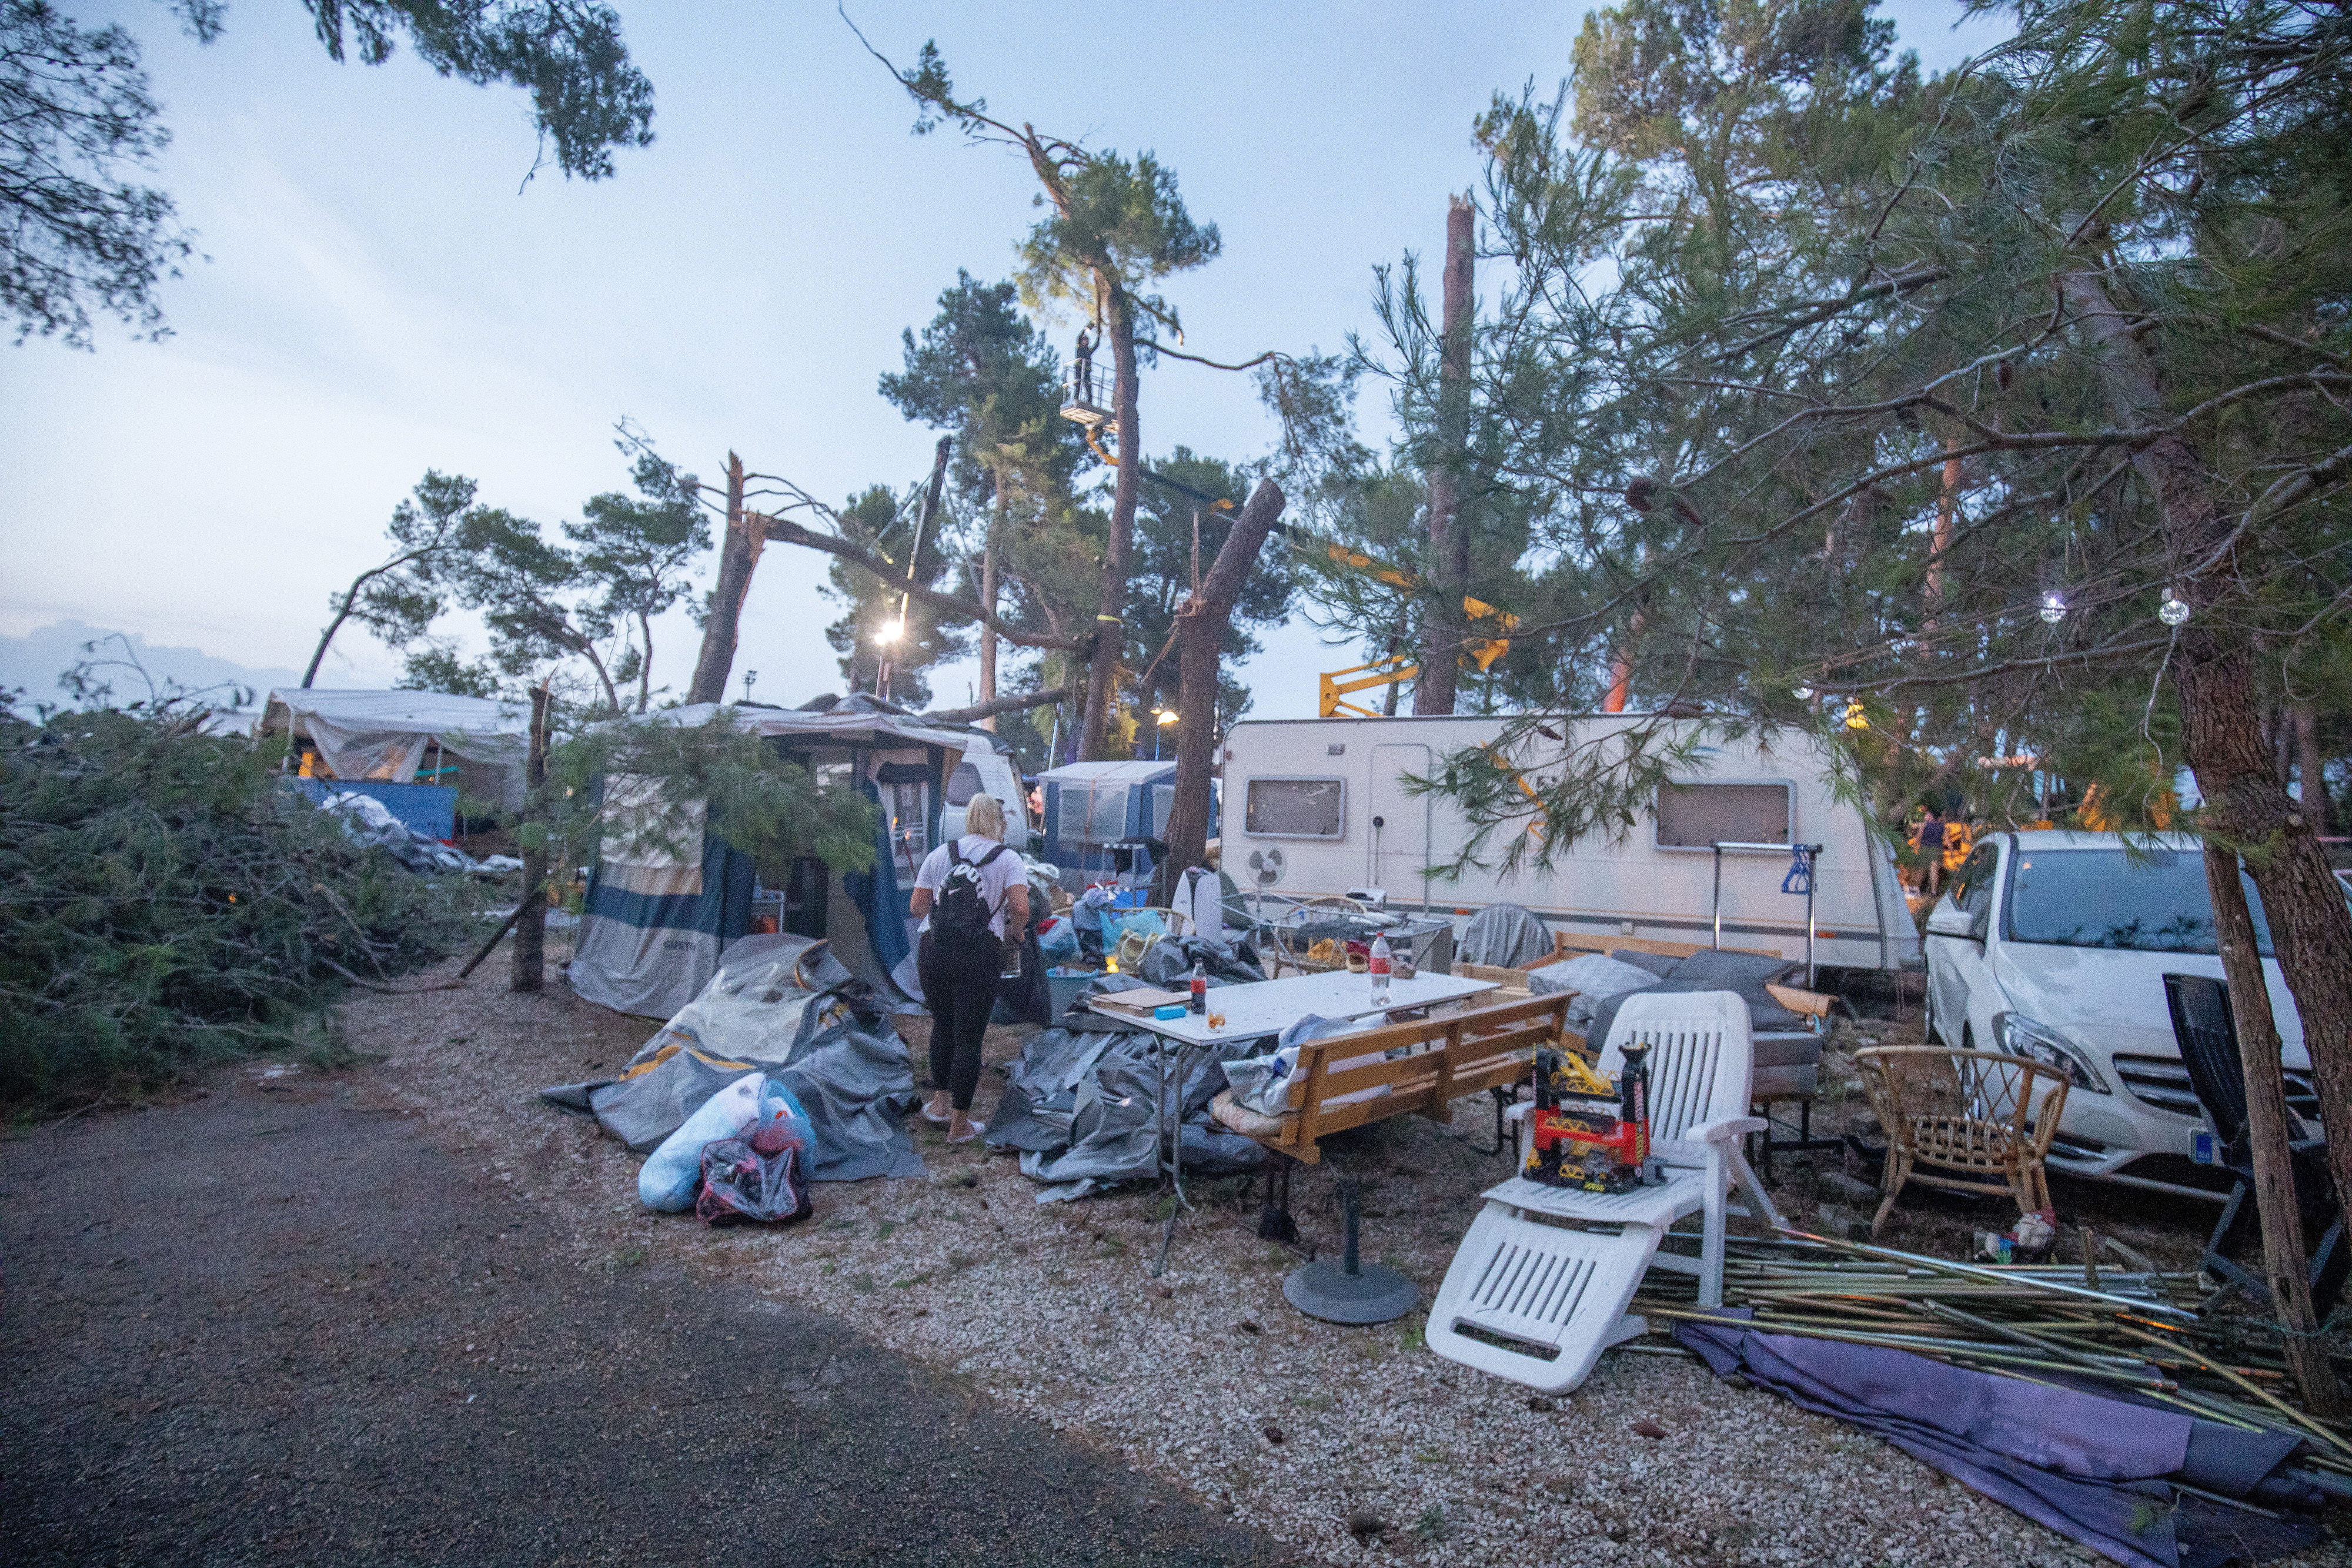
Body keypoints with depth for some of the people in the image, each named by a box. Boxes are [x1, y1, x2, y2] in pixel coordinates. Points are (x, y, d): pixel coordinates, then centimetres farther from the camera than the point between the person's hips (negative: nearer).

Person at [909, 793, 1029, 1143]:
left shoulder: (938, 855, 9)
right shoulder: (1009, 859, 1)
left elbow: (916, 908, 7)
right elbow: (1020, 909, -14)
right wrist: (1016, 931, 6)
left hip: (933, 951, 3)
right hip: (980, 955, -3)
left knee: (942, 1025, 24)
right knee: (969, 1038, 6)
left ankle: (939, 1102, 33)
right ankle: (959, 1125, 15)